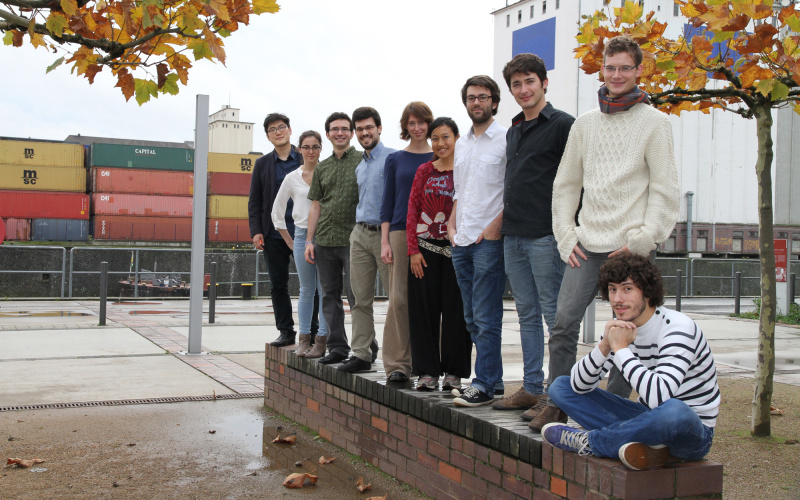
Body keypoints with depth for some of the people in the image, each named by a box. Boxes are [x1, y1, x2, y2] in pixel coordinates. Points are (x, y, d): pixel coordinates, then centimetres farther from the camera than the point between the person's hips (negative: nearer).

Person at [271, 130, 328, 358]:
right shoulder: (292, 178, 8)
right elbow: (277, 211, 15)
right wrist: (290, 242, 11)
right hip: (302, 236, 2)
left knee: (325, 290, -2)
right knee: (306, 291, 7)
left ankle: (322, 339, 4)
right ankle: (304, 338, 14)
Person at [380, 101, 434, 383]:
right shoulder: (395, 160, 10)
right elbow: (387, 203, 8)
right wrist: (385, 241, -1)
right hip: (401, 233, 0)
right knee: (399, 299, -4)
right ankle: (397, 364, 1)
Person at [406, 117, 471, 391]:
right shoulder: (424, 171, 9)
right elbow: (412, 210, 7)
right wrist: (413, 249, -1)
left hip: (455, 248, -3)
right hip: (425, 249, 3)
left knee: (455, 310, 3)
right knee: (424, 309, 5)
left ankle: (454, 372, 14)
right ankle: (428, 371, 14)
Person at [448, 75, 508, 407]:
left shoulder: (506, 139, -4)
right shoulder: (461, 144, 18)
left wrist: (496, 225, -16)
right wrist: (452, 223, 11)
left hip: (489, 240, -8)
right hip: (461, 242, 8)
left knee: (486, 317, -7)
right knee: (472, 317, 11)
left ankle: (483, 385, -1)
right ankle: (494, 378, 20)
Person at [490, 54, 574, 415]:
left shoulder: (562, 125, -5)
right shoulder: (513, 131, 19)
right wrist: (505, 220, 17)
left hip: (545, 236, -8)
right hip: (512, 237, 8)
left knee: (554, 315, -4)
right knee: (527, 315, 12)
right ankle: (531, 389, 19)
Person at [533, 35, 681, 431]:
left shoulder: (654, 123, 2)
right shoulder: (585, 124, 15)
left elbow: (666, 190, -1)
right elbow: (565, 184, 16)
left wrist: (642, 240, -10)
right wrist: (566, 236, 5)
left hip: (631, 248, -3)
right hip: (587, 245, 3)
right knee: (564, 321, -5)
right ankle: (556, 405, 5)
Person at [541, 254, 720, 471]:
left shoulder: (677, 329, -22)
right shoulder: (619, 328, -1)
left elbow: (659, 397, -38)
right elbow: (579, 386, -7)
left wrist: (621, 348, -28)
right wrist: (605, 345, -23)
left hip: (691, 431, -7)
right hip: (649, 418, 7)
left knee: (674, 411, -44)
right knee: (560, 386, 0)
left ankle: (589, 441, -19)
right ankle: (641, 445, -19)